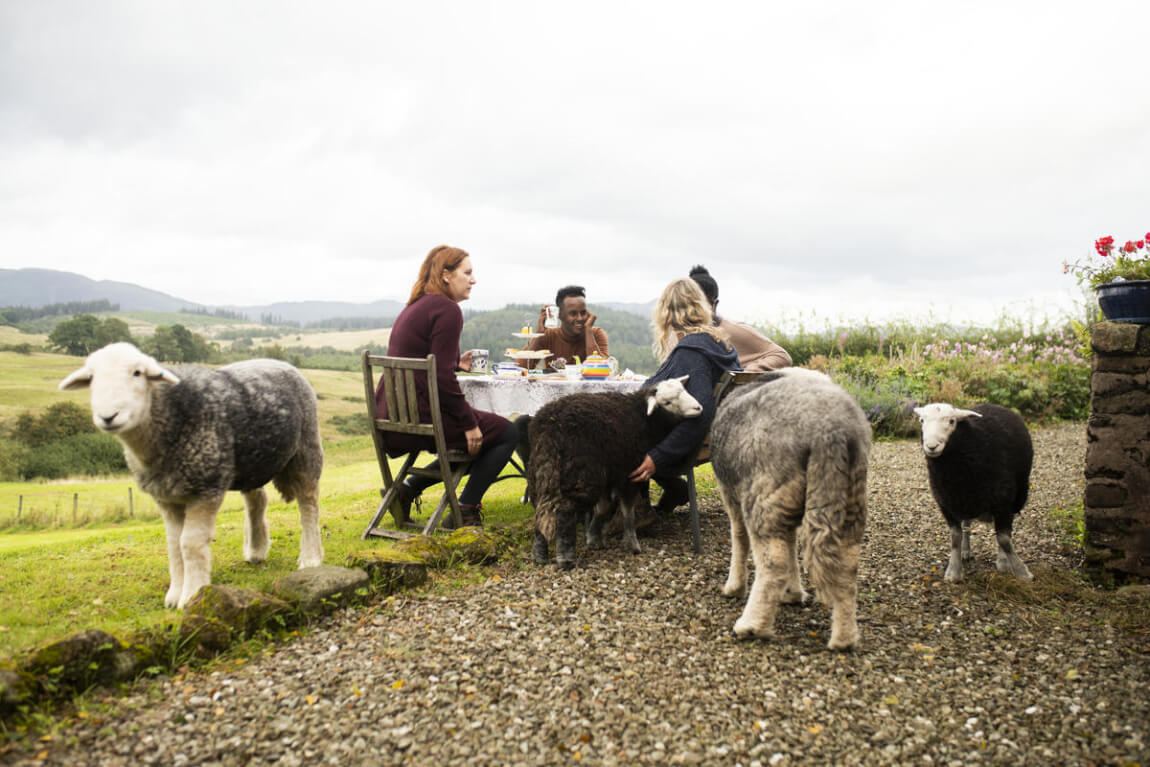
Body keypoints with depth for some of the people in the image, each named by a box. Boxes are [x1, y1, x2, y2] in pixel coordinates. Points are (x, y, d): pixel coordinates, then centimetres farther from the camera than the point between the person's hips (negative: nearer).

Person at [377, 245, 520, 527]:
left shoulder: (415, 306, 16)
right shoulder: (447, 310, -12)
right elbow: (442, 379, -18)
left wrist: (456, 362, 20)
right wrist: (470, 424, -11)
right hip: (417, 416, -9)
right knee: (507, 432, 5)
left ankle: (408, 488, 18)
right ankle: (465, 510, 6)